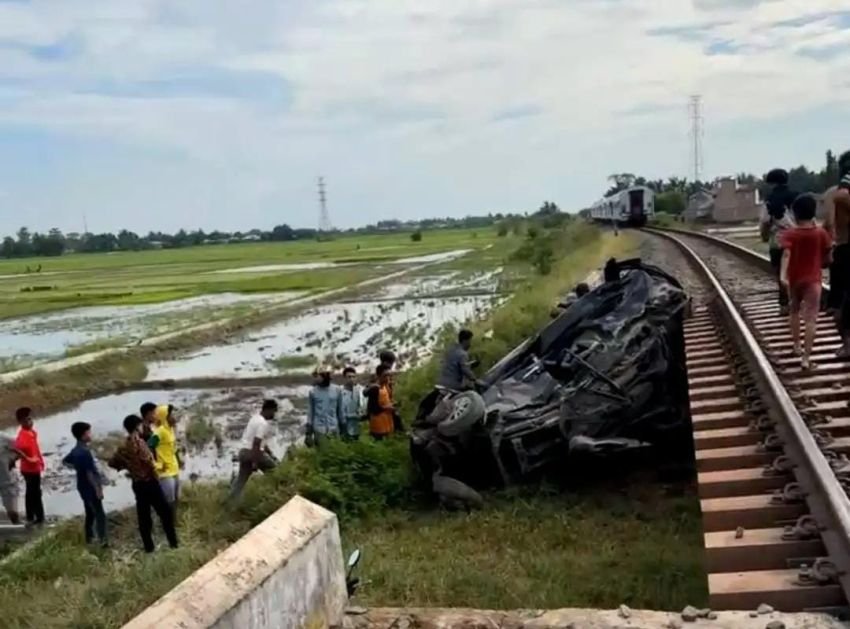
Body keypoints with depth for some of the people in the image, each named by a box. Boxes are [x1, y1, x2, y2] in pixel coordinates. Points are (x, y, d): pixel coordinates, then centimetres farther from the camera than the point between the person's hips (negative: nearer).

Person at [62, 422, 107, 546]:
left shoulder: (76, 450, 5)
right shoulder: (85, 452, -24)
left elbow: (65, 461, 21)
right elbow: (90, 473, -24)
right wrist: (98, 489, -20)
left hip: (83, 487, 9)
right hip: (90, 488, -9)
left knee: (90, 513, 20)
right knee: (100, 514, -4)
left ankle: (89, 537, 29)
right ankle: (103, 540, -5)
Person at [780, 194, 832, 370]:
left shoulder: (789, 234, -8)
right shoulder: (821, 233, -4)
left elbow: (786, 254, -24)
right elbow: (826, 258, 4)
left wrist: (783, 275, -35)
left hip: (793, 279, 1)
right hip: (813, 280, -1)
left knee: (795, 311, 25)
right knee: (811, 318, -7)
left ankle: (796, 345, 37)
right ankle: (806, 357, -16)